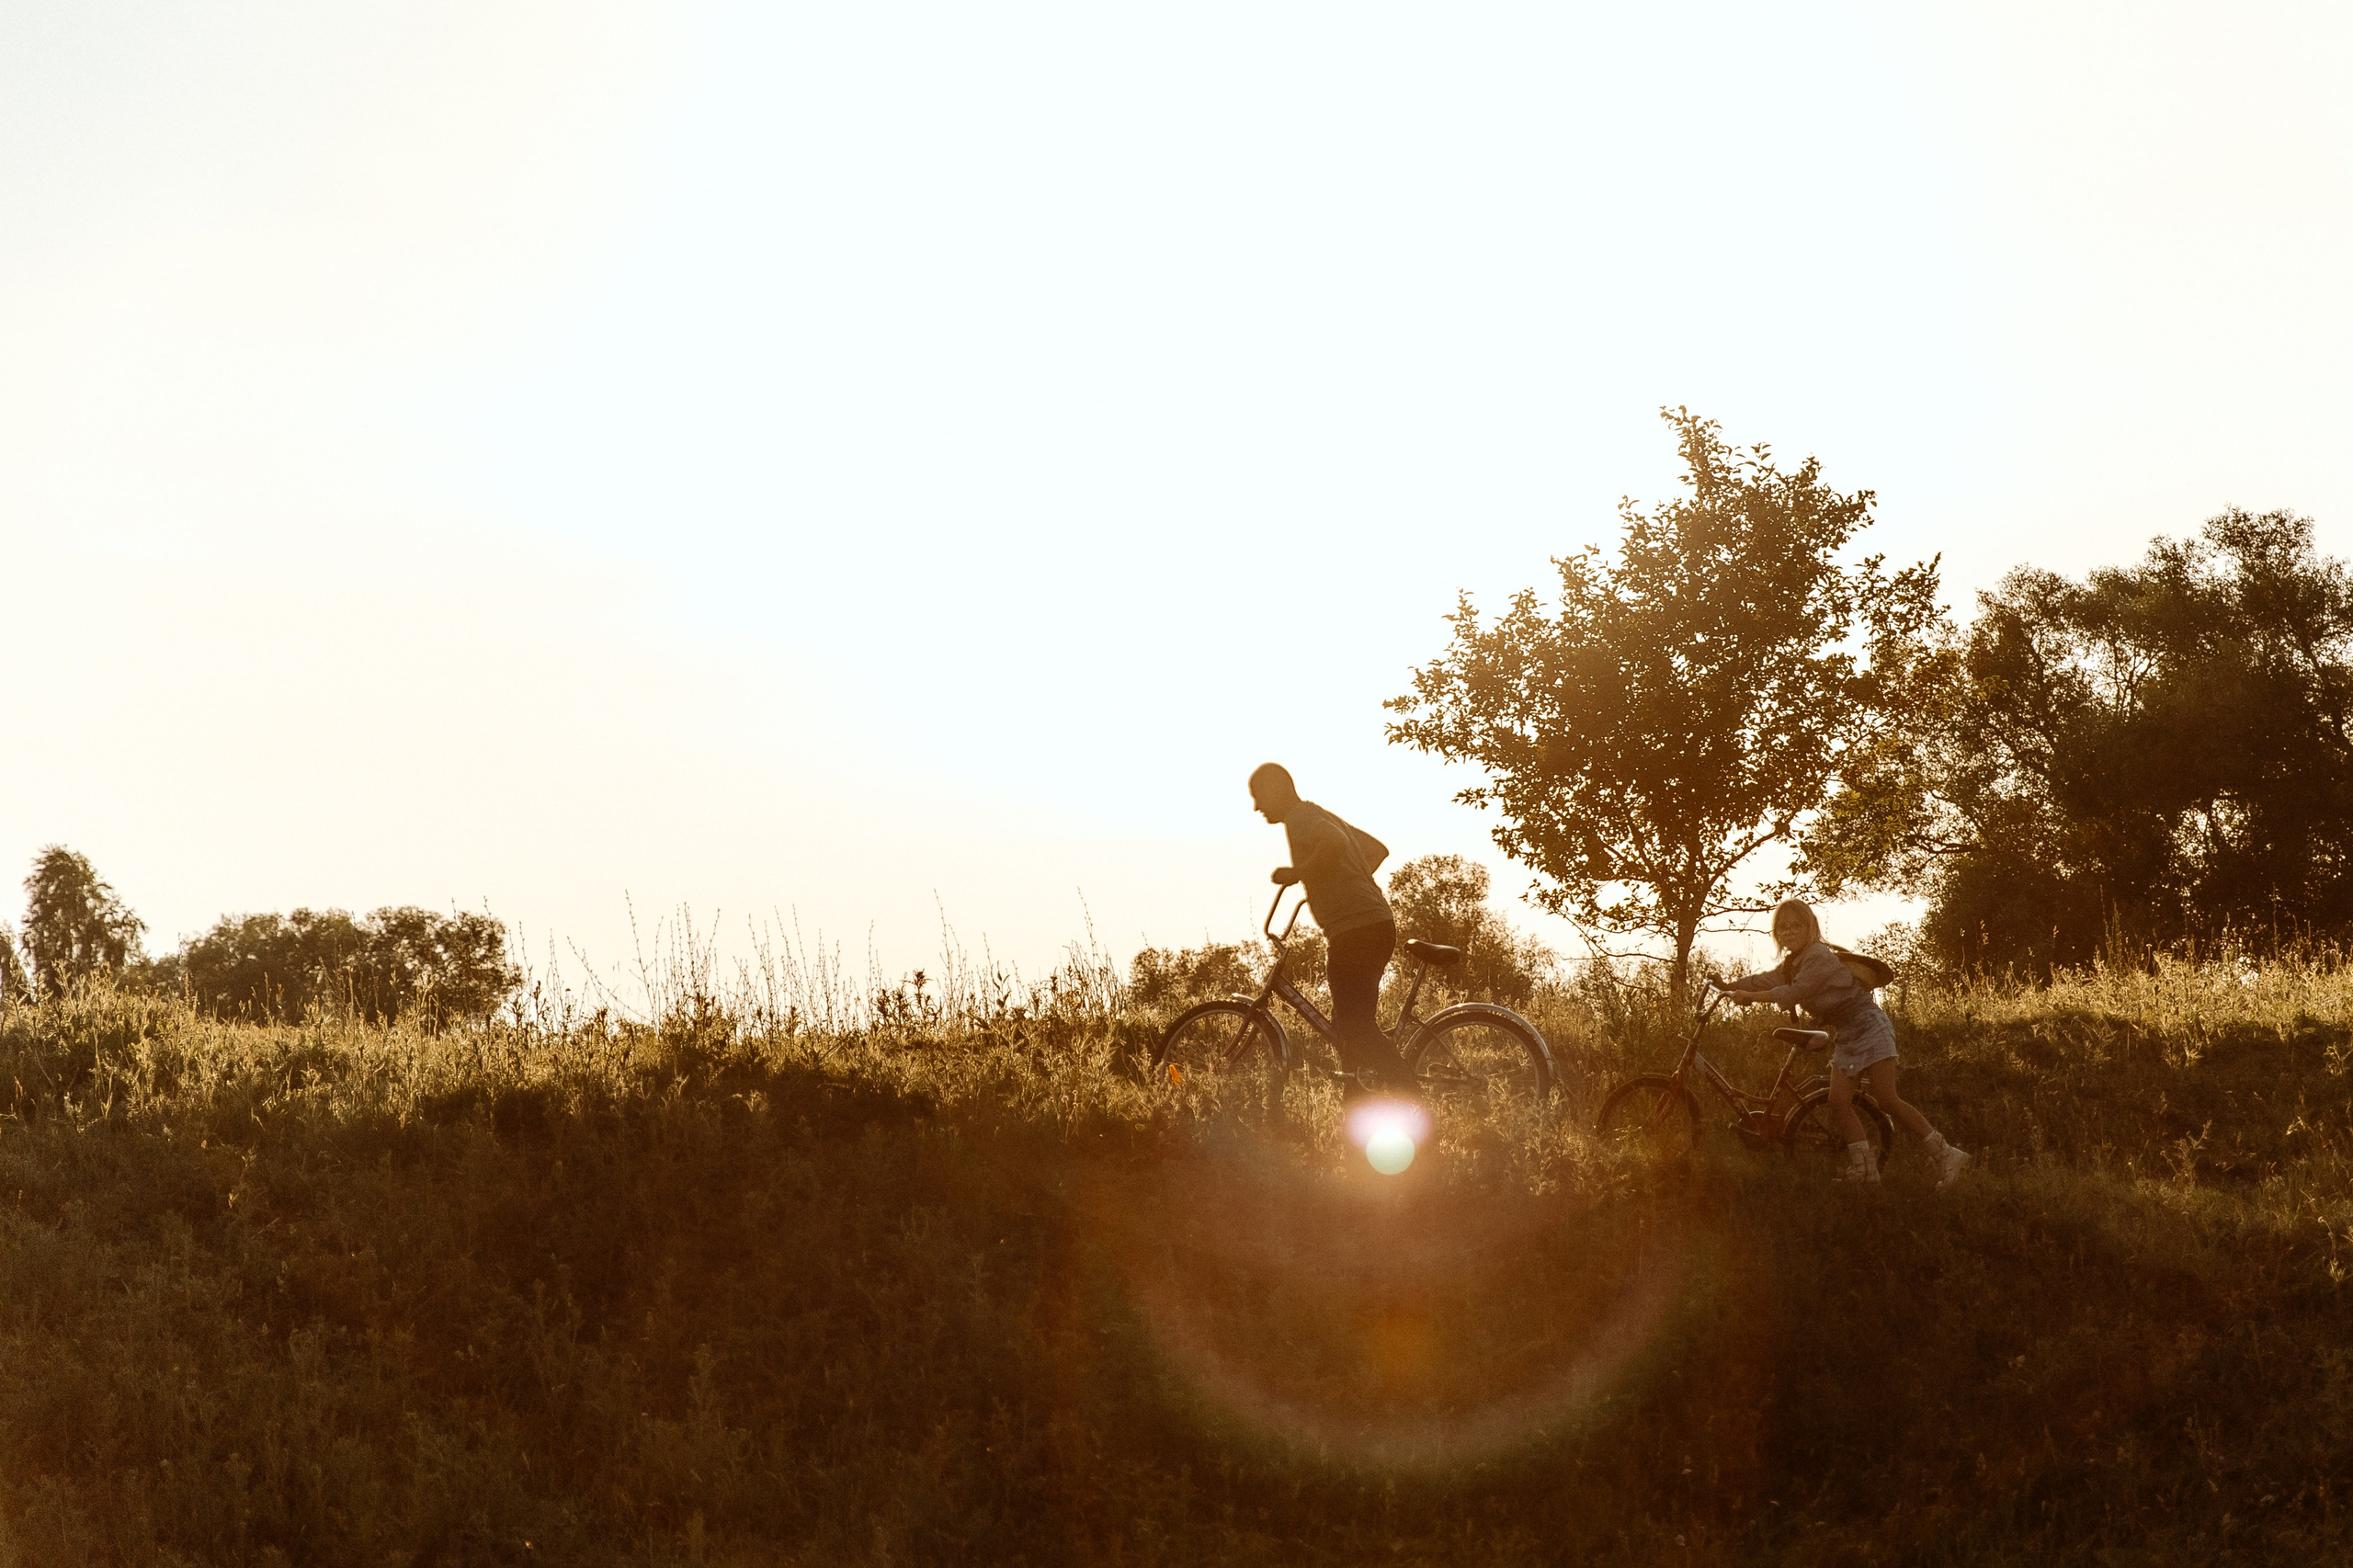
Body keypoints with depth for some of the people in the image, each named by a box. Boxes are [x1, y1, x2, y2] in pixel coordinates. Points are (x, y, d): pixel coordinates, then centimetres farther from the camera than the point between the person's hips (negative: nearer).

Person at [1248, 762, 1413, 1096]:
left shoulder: (1299, 818, -7)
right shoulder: (1320, 816, 24)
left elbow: (1335, 844, -29)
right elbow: (1378, 849, 32)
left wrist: (1297, 873, -16)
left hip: (1354, 930, -10)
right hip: (1377, 924, 10)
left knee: (1357, 1030, -12)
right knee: (1349, 1027, 14)